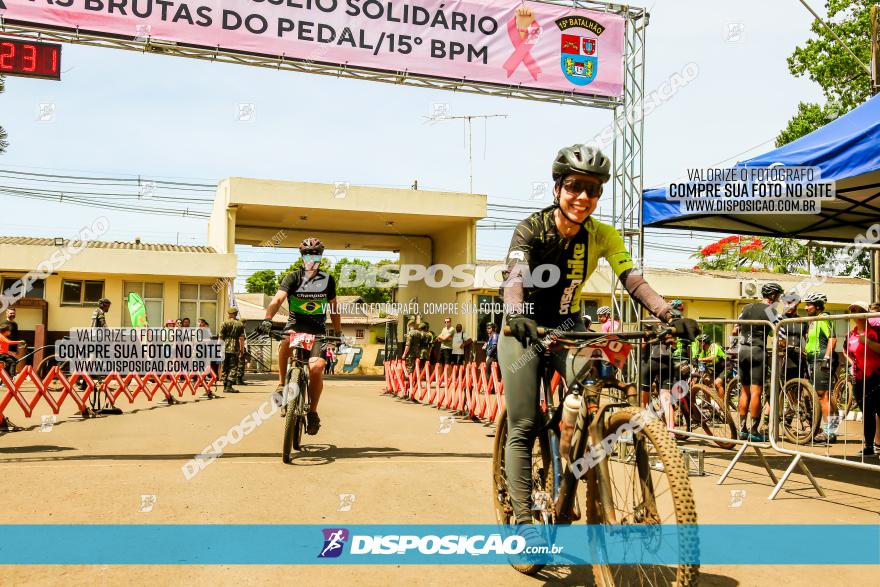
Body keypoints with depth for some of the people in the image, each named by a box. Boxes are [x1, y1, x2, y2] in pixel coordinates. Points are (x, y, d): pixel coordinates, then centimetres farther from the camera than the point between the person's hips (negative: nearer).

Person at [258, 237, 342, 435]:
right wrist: (267, 319, -38)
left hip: (317, 329, 1)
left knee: (316, 368, -21)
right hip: (295, 324, -1)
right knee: (286, 342, -38)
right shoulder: (293, 277, -5)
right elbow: (278, 299, -21)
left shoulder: (328, 280, 4)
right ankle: (282, 385, -18)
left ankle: (312, 411, 0)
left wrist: (338, 332, 11)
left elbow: (333, 308, 15)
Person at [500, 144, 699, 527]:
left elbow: (633, 281, -21)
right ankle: (523, 519, 1)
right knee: (523, 428, -9)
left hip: (568, 326, 3)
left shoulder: (603, 236, -9)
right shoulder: (530, 229, -18)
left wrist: (671, 316, -37)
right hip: (525, 329, -2)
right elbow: (515, 276, -35)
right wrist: (517, 315, -55)